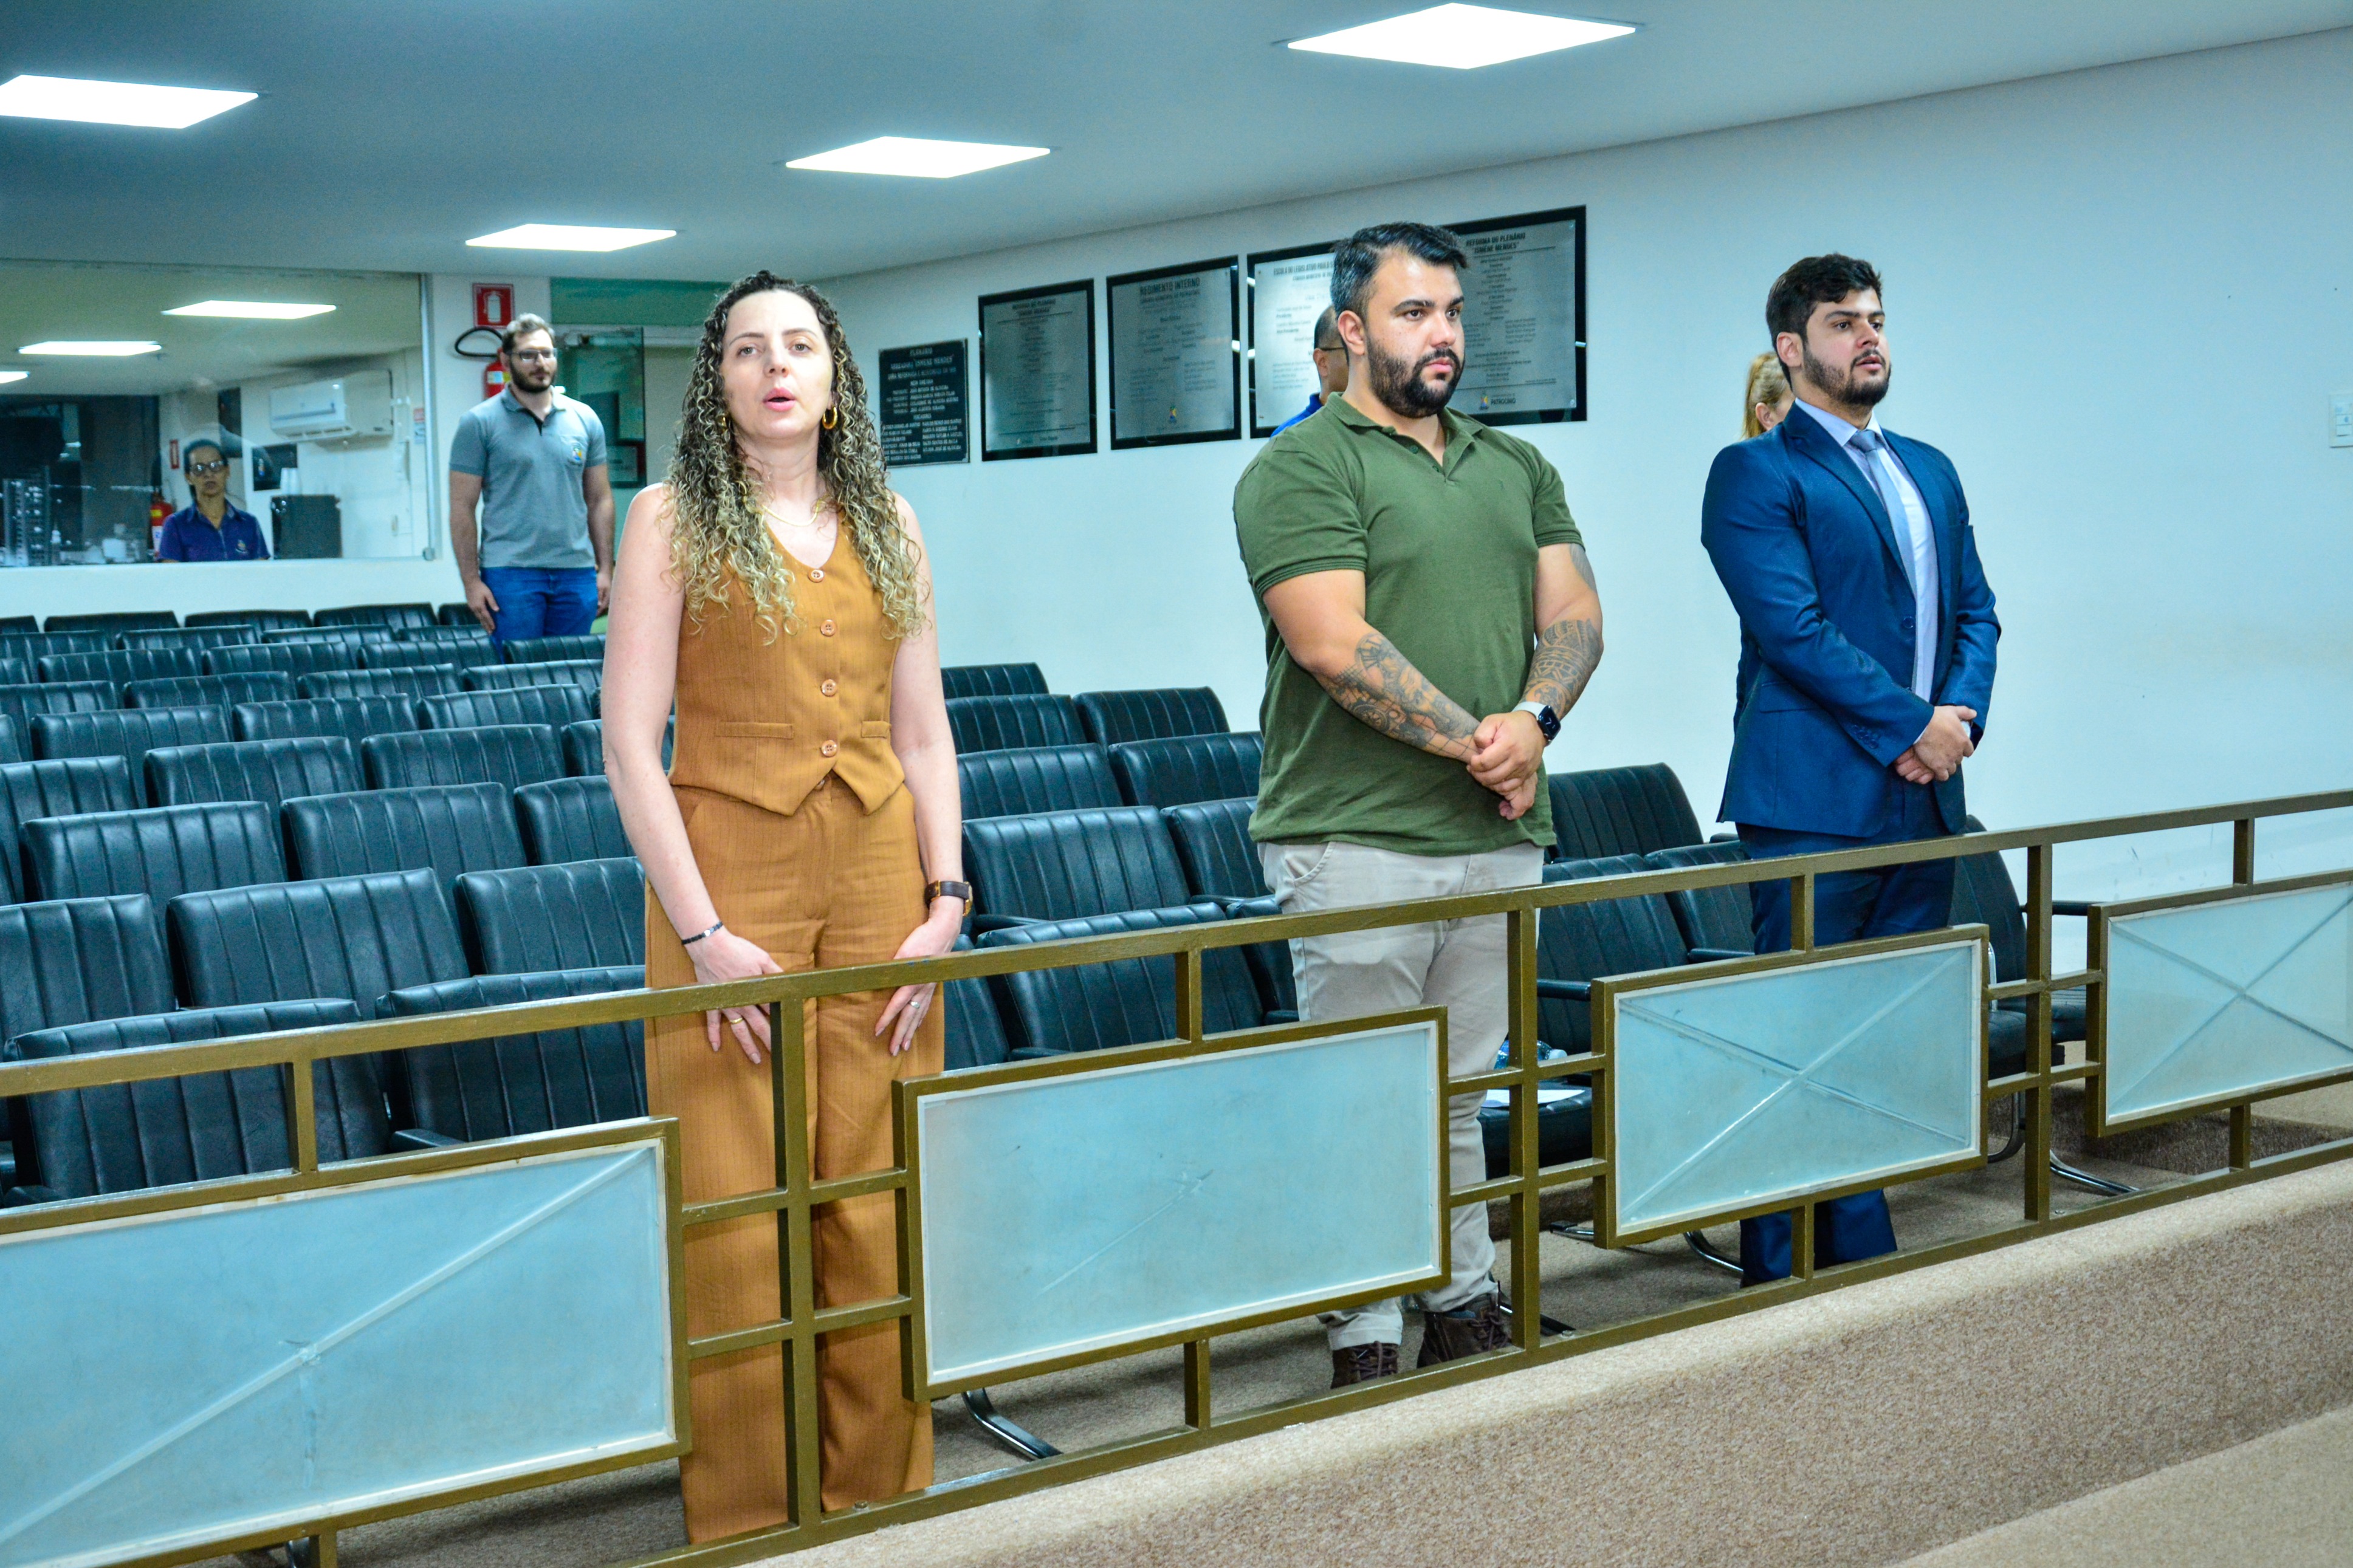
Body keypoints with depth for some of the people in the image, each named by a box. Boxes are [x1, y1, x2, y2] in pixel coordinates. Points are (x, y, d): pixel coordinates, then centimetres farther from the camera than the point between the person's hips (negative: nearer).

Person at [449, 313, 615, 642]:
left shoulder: (585, 419, 10)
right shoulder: (479, 423, 0)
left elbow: (599, 500, 12)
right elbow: (462, 508, -2)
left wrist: (605, 569, 4)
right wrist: (471, 581, -9)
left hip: (577, 572, 3)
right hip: (510, 574, -3)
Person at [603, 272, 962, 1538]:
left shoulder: (886, 527, 13)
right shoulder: (672, 519, 2)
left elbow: (924, 736, 13)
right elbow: (630, 745, -5)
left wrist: (945, 900, 1)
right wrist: (702, 933, -12)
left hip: (880, 893, 3)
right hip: (731, 890, -3)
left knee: (877, 1214, 5)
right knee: (737, 1218, -1)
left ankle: (881, 1495, 18)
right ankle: (745, 1519, 12)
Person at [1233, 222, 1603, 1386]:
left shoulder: (1518, 468, 18)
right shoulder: (1300, 469, -4)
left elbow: (1575, 615, 11)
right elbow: (1335, 645, -14)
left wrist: (1534, 718, -9)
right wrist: (1472, 744, -11)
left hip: (1501, 835, 6)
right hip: (1359, 841, -6)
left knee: (1458, 1099, 14)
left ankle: (1466, 1311, 23)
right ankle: (1365, 1344, 8)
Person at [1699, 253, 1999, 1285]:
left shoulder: (1931, 472, 20)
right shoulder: (1753, 474, -3)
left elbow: (1976, 611, 17)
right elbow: (1793, 627, -13)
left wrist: (1960, 714, -2)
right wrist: (1910, 725, -14)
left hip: (1925, 799, 7)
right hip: (1815, 801, -7)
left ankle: (1867, 1261, 19)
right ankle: (1781, 1276, 5)